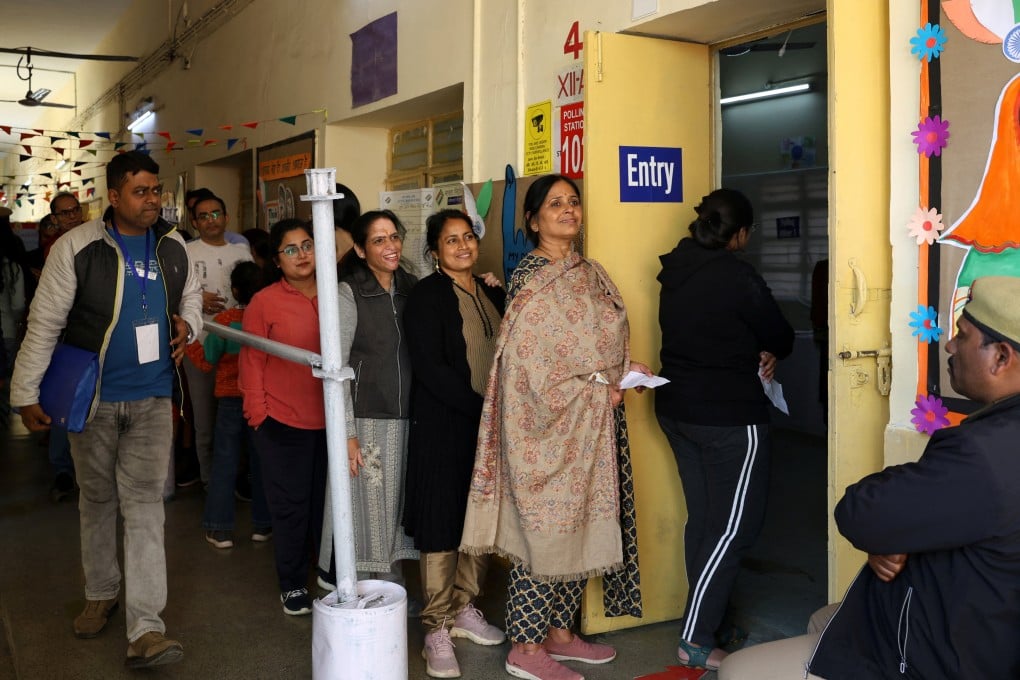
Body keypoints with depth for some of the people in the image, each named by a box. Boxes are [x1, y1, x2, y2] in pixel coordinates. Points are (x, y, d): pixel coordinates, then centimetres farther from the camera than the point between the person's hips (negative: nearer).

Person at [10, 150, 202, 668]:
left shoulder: (172, 246, 1)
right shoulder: (77, 248, -11)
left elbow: (191, 294, 20)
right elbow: (45, 322, -9)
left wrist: (187, 323, -3)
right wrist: (25, 393, -9)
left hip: (152, 398, 2)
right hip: (92, 396, -1)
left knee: (144, 503, -3)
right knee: (97, 499, 14)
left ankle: (145, 629, -3)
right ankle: (101, 593, 36)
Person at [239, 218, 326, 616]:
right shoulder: (265, 302, -6)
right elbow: (251, 363, -3)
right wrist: (257, 413, -4)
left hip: (329, 420, 3)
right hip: (283, 423, -3)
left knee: (327, 501, 12)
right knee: (291, 506, 7)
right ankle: (292, 585, 23)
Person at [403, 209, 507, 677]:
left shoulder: (493, 294, 11)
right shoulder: (426, 296, -8)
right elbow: (430, 368, -16)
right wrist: (481, 407, -20)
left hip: (489, 427, 6)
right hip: (443, 427, -6)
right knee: (443, 525, 1)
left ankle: (464, 610, 30)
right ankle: (436, 628, 13)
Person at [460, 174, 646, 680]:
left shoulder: (590, 273, 13)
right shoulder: (531, 276, -12)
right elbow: (525, 358, -18)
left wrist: (627, 370, 3)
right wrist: (594, 392, -14)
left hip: (590, 428, 8)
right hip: (547, 426, -8)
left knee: (579, 527, 13)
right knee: (545, 530, -2)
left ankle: (559, 632, 27)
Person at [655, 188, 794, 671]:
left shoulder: (676, 271, 6)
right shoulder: (737, 276, -17)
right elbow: (781, 339, -6)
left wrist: (754, 353, 8)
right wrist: (769, 351, 15)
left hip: (678, 408, 8)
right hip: (729, 417, -8)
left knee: (703, 517, 15)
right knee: (734, 526, -1)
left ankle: (708, 620, 24)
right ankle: (697, 641, 1)